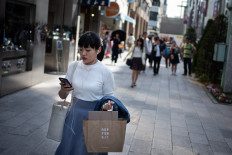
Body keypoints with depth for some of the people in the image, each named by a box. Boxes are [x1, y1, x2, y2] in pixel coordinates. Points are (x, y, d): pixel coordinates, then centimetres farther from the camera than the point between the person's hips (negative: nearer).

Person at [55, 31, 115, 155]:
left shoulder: (105, 72, -11)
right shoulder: (73, 66, 0)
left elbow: (108, 98, -1)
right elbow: (62, 96, 5)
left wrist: (107, 106, -24)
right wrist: (63, 90, -17)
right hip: (74, 115, 3)